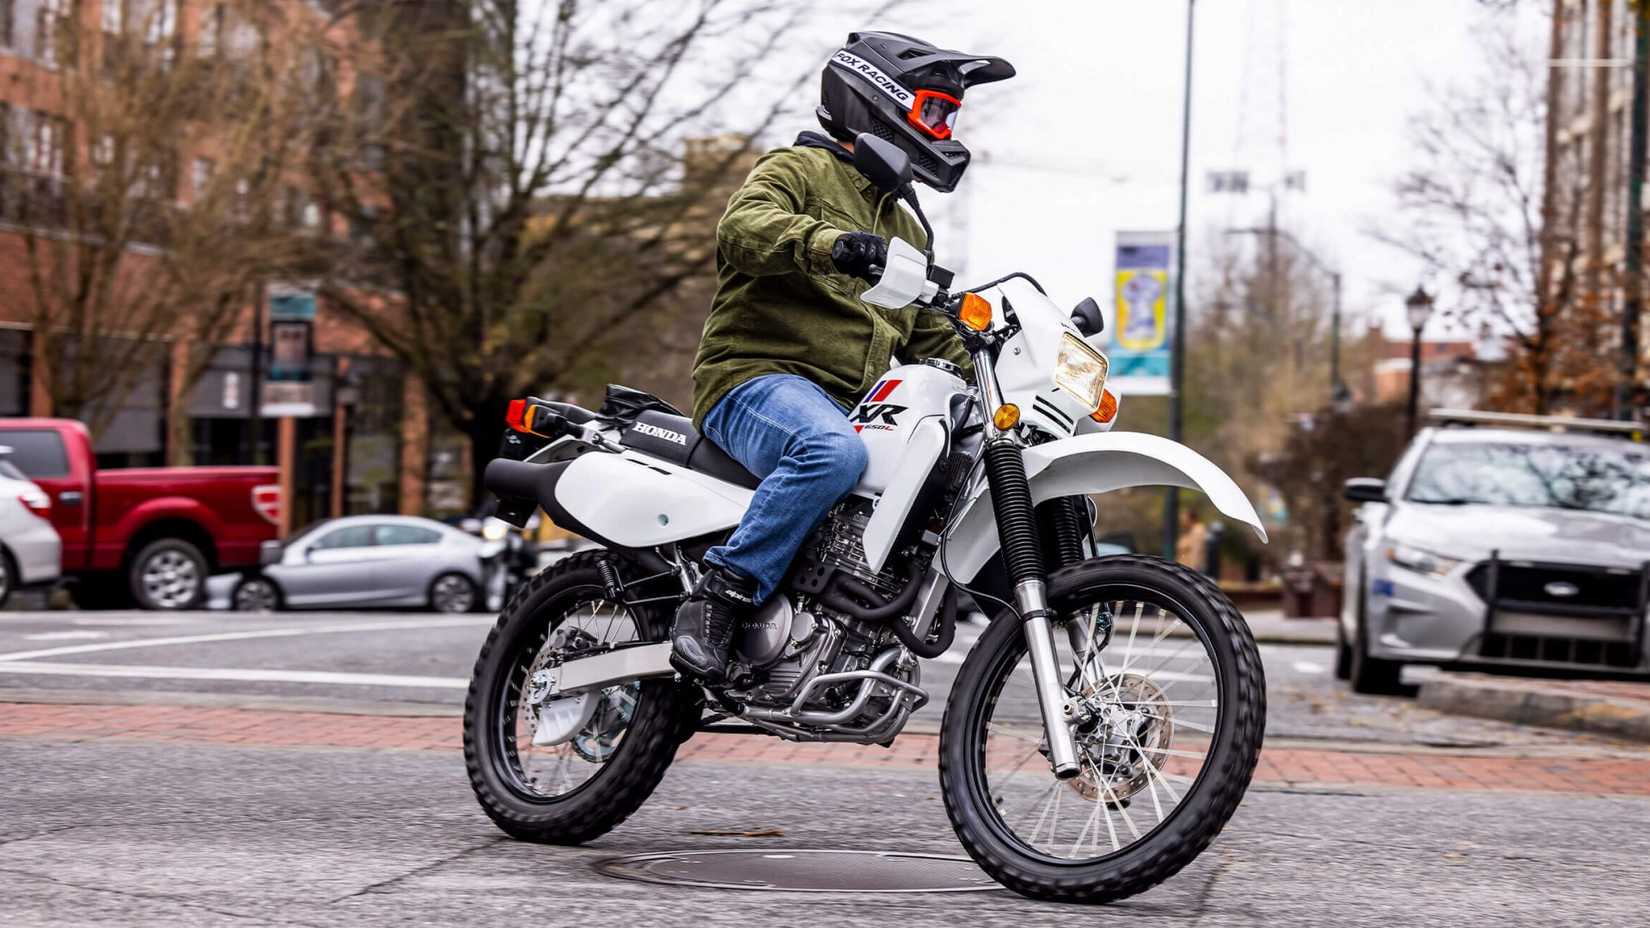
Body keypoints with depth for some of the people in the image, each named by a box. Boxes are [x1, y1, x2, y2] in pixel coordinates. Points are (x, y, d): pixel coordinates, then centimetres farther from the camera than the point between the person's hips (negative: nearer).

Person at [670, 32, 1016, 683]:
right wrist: (828, 243, -38)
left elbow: (932, 338, 29)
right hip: (758, 381, -8)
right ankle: (719, 598, -34)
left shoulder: (905, 229, 30)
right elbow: (744, 226, -19)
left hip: (853, 406, 8)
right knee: (834, 450, -40)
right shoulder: (798, 170, 4)